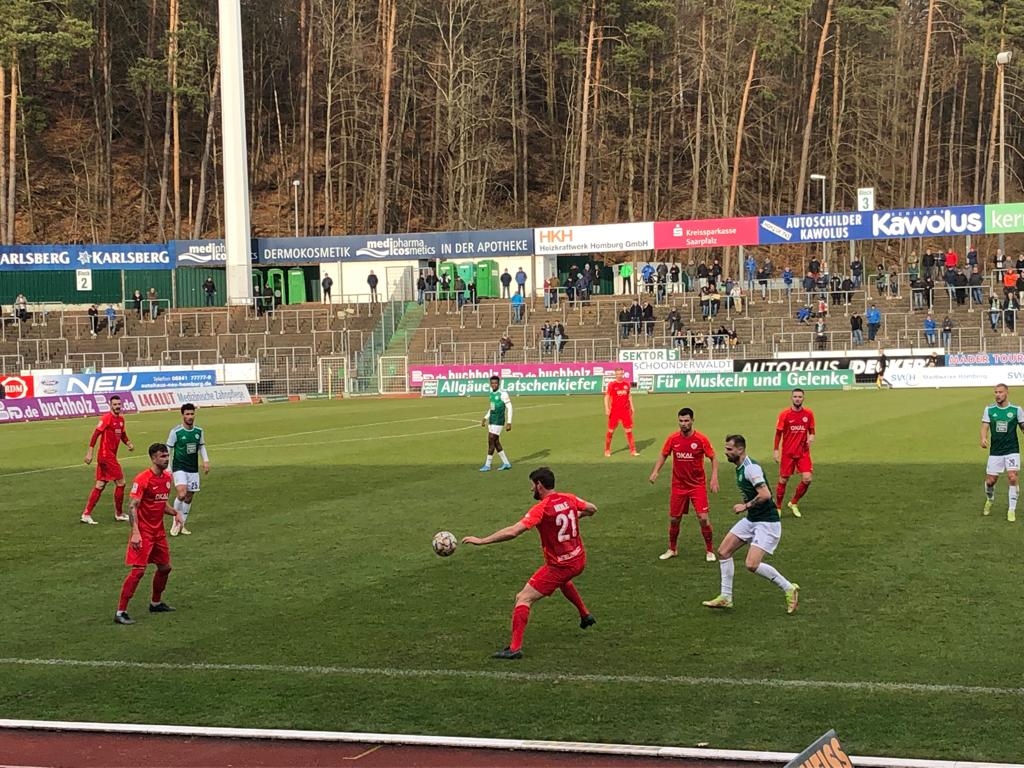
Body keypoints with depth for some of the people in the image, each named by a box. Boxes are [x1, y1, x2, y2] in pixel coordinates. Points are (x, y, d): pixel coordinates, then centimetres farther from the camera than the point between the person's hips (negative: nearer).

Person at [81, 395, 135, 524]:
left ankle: (86, 514, 11)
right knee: (120, 482, -2)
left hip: (111, 456, 8)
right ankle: (119, 513, 10)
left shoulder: (121, 419, 12)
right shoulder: (107, 418, -14)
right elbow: (96, 434, -17)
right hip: (106, 455, -8)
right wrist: (89, 452, -22)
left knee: (100, 485, 9)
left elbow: (123, 435, 24)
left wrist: (128, 443, 3)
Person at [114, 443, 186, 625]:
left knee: (165, 567, 16)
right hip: (143, 532, -8)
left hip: (159, 531, 8)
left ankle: (156, 603, 37)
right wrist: (135, 533, -29)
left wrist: (175, 513, 2)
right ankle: (121, 612, -9)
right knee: (138, 570, -13)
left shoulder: (167, 477, 8)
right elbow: (132, 507, -20)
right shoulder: (142, 479, -18)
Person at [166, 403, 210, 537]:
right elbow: (168, 450, -5)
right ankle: (176, 522, -4)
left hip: (193, 469, 5)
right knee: (182, 494, -22)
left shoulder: (199, 431, 3)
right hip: (179, 468, -5)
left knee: (189, 497, 8)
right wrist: (168, 469, -9)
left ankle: (182, 525, 22)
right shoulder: (176, 431, -11)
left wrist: (206, 461, 3)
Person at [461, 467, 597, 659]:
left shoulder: (541, 508, -21)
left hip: (559, 565, -8)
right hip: (579, 559, 8)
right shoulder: (570, 499, -2)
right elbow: (592, 509, 15)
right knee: (563, 580, 42)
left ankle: (515, 647, -14)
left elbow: (512, 531, -29)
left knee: (523, 598, -6)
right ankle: (585, 615, 51)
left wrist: (481, 541, -26)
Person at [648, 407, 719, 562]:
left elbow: (713, 458, -3)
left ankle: (710, 551, 6)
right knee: (674, 519, 8)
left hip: (698, 485, -3)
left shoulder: (701, 439, -12)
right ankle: (672, 549, 28)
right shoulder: (672, 439, -5)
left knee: (703, 518, -11)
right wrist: (655, 471, -6)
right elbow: (663, 455, 9)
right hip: (678, 485, 3)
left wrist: (714, 478, -14)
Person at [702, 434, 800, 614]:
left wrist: (746, 506, -17)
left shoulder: (751, 467, -20)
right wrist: (746, 506, 8)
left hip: (766, 522, -10)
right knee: (723, 551, 6)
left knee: (752, 564, -18)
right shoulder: (740, 468, 11)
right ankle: (725, 597, 14)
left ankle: (789, 588, 0)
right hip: (751, 519, 10)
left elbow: (765, 494, -28)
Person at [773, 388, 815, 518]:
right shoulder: (785, 414, -6)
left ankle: (793, 503, 11)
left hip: (803, 452, 2)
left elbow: (811, 430, 13)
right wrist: (776, 451, -3)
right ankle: (778, 507, 19)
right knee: (783, 480, 2)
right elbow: (778, 433, 0)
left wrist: (811, 437, -10)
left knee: (807, 479, -10)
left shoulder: (808, 414, 1)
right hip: (787, 452, -2)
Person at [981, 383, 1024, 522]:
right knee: (990, 481, 4)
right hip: (995, 452, 2)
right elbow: (985, 426, -4)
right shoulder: (989, 410, 2)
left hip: (1012, 451, -2)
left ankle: (1012, 510, -4)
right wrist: (983, 439, -24)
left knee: (1012, 478, -17)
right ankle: (989, 500, 38)